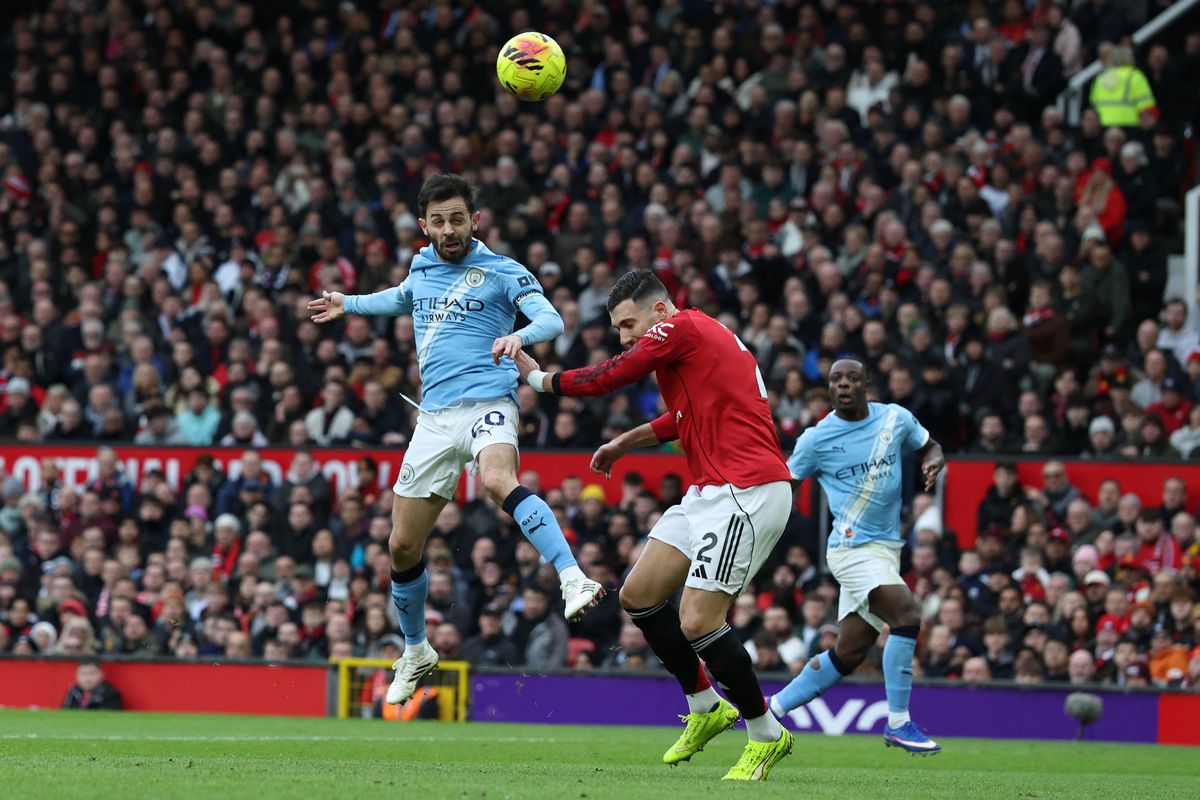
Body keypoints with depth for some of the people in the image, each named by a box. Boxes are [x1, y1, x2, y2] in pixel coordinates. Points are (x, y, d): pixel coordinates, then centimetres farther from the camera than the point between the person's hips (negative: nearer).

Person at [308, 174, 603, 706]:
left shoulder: (502, 272, 0)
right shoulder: (422, 268, 17)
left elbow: (551, 319, -15)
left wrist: (520, 335, -35)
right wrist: (349, 304, 38)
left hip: (486, 403, -6)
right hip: (434, 418, 6)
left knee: (499, 481, -39)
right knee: (403, 545, 7)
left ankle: (573, 580, -52)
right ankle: (415, 651, 29)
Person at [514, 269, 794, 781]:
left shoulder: (682, 328, -10)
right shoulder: (698, 335, 19)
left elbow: (604, 380, -7)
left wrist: (539, 379, 7)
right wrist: (626, 442, 35)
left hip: (747, 492, -11)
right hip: (709, 492, 11)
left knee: (697, 621, -15)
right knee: (638, 594, 9)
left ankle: (767, 735, 0)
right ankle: (706, 710, 21)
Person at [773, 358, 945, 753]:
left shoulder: (895, 419, 4)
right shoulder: (817, 438, -5)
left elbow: (930, 447, 19)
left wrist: (933, 462, -3)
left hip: (886, 549, 6)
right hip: (853, 547, -6)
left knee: (848, 654, 7)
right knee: (907, 613, -26)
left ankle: (771, 710, 22)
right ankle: (898, 723, -18)